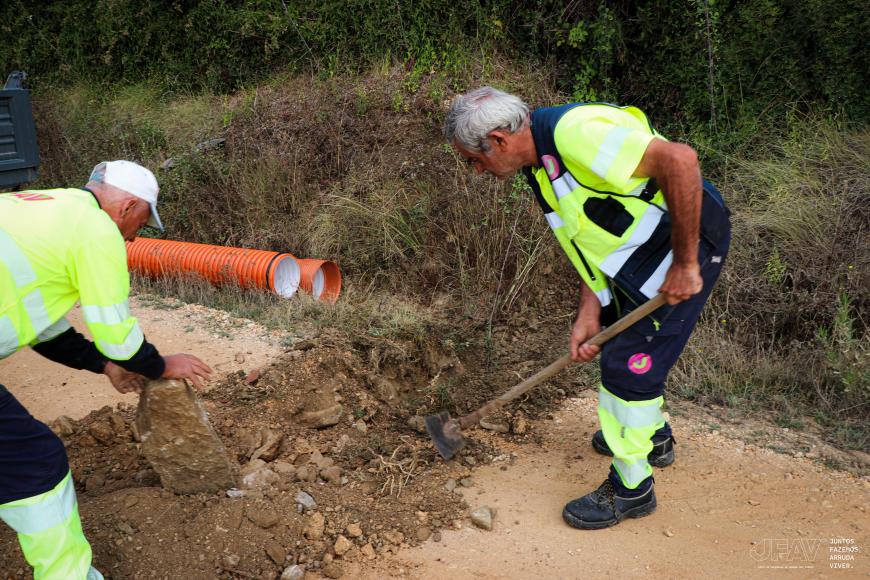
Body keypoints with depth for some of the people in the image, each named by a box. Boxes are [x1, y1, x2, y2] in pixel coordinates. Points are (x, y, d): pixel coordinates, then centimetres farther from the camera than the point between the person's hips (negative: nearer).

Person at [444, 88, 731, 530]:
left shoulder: (574, 132, -28)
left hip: (688, 243, -10)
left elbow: (679, 159, -35)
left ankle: (631, 487, 14)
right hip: (639, 254, 10)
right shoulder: (540, 163, 5)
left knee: (628, 363, -6)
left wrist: (685, 264, -29)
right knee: (614, 341, 22)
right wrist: (588, 315, 0)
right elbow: (589, 239, 8)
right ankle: (653, 436, 46)